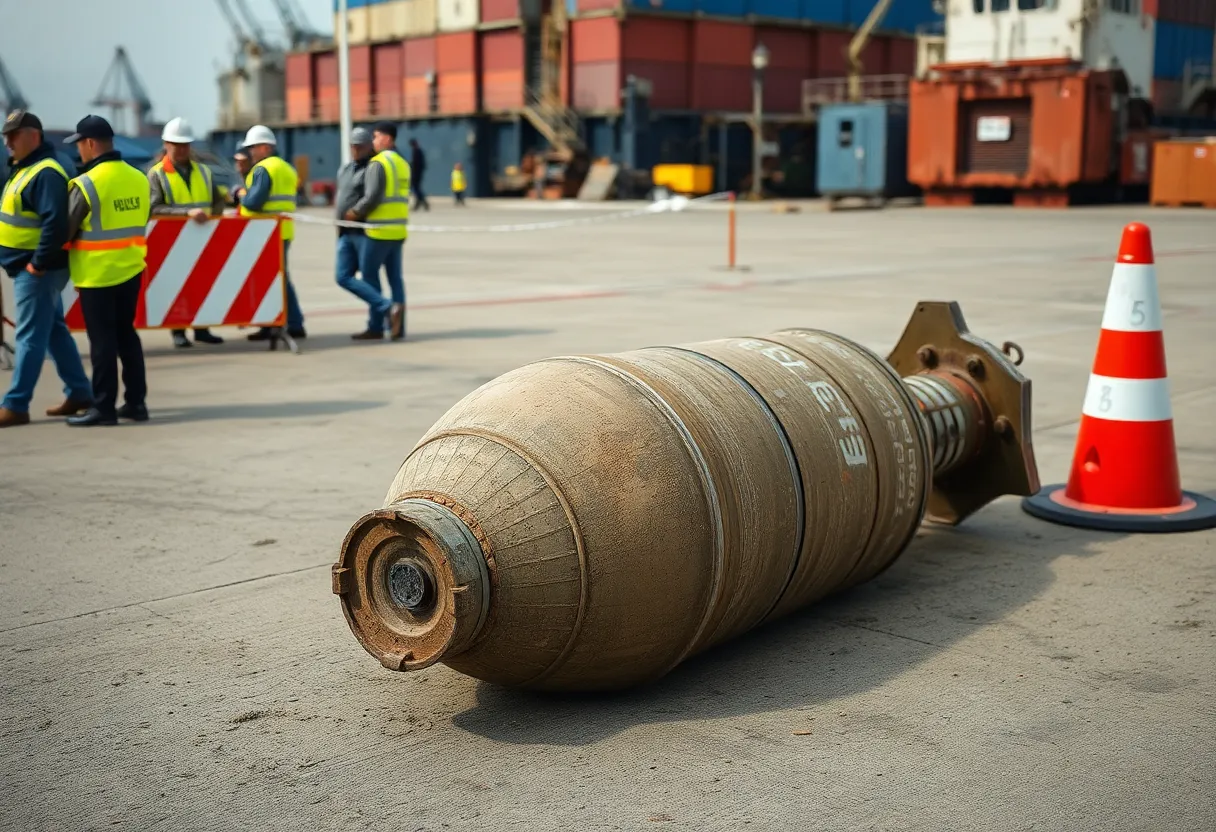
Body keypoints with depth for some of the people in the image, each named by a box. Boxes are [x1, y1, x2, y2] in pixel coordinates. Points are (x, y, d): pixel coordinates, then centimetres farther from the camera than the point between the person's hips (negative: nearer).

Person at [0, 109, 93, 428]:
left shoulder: (45, 173, -17)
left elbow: (55, 222, -28)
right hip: (28, 266, 11)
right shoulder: (26, 169, 16)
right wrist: (36, 263, 14)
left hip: (38, 270, -11)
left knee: (30, 337, -6)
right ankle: (79, 393, 22)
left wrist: (38, 263, -24)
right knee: (55, 331, 15)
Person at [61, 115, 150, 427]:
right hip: (131, 270, 6)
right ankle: (136, 402, 18)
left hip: (97, 274, -6)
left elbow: (65, 230, -8)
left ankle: (103, 407, 6)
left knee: (102, 341, 1)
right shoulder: (139, 179, 2)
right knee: (126, 335, 15)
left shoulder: (86, 184, -16)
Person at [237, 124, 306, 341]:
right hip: (284, 231, 9)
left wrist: (243, 195, 0)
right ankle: (295, 324, 13)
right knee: (281, 278, 14)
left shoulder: (262, 169, -13)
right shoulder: (287, 169, 17)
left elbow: (253, 202, -21)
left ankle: (269, 327, 1)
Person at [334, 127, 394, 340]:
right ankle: (384, 305, 0)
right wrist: (341, 218, 9)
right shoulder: (344, 169, 18)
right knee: (343, 276, 2)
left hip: (365, 232, -9)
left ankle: (376, 327, 0)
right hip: (346, 233, 9)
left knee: (370, 279, -5)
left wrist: (355, 213, -12)